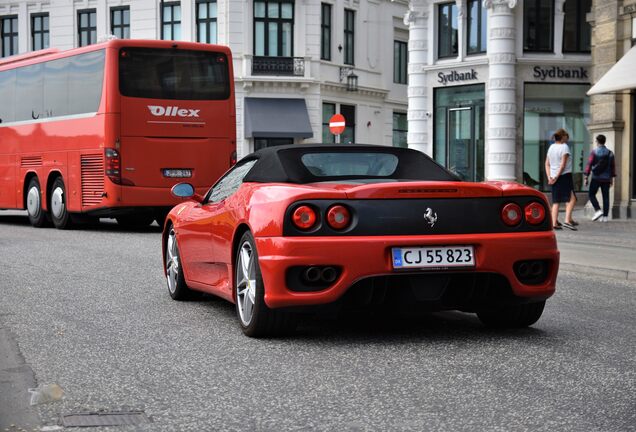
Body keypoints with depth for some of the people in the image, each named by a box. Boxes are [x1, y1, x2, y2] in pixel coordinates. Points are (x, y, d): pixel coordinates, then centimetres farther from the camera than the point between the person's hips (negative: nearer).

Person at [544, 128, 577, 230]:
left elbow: (547, 164, 11)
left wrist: (549, 177, 5)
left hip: (554, 177, 7)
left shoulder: (551, 147, 13)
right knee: (571, 199, -7)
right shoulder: (564, 147, -8)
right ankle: (567, 220, -21)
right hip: (565, 175, -7)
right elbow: (563, 164, -14)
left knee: (556, 201, 9)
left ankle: (554, 223, 4)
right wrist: (557, 177, -10)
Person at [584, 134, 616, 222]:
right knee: (606, 197, 6)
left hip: (596, 178, -3)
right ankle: (605, 216, 4)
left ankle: (598, 210, -10)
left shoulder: (594, 152, -6)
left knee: (591, 194, 8)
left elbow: (589, 164, -9)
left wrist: (586, 177, -5)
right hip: (606, 179, 3)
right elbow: (613, 166, 8)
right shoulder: (610, 153, 5)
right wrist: (612, 179, 16)